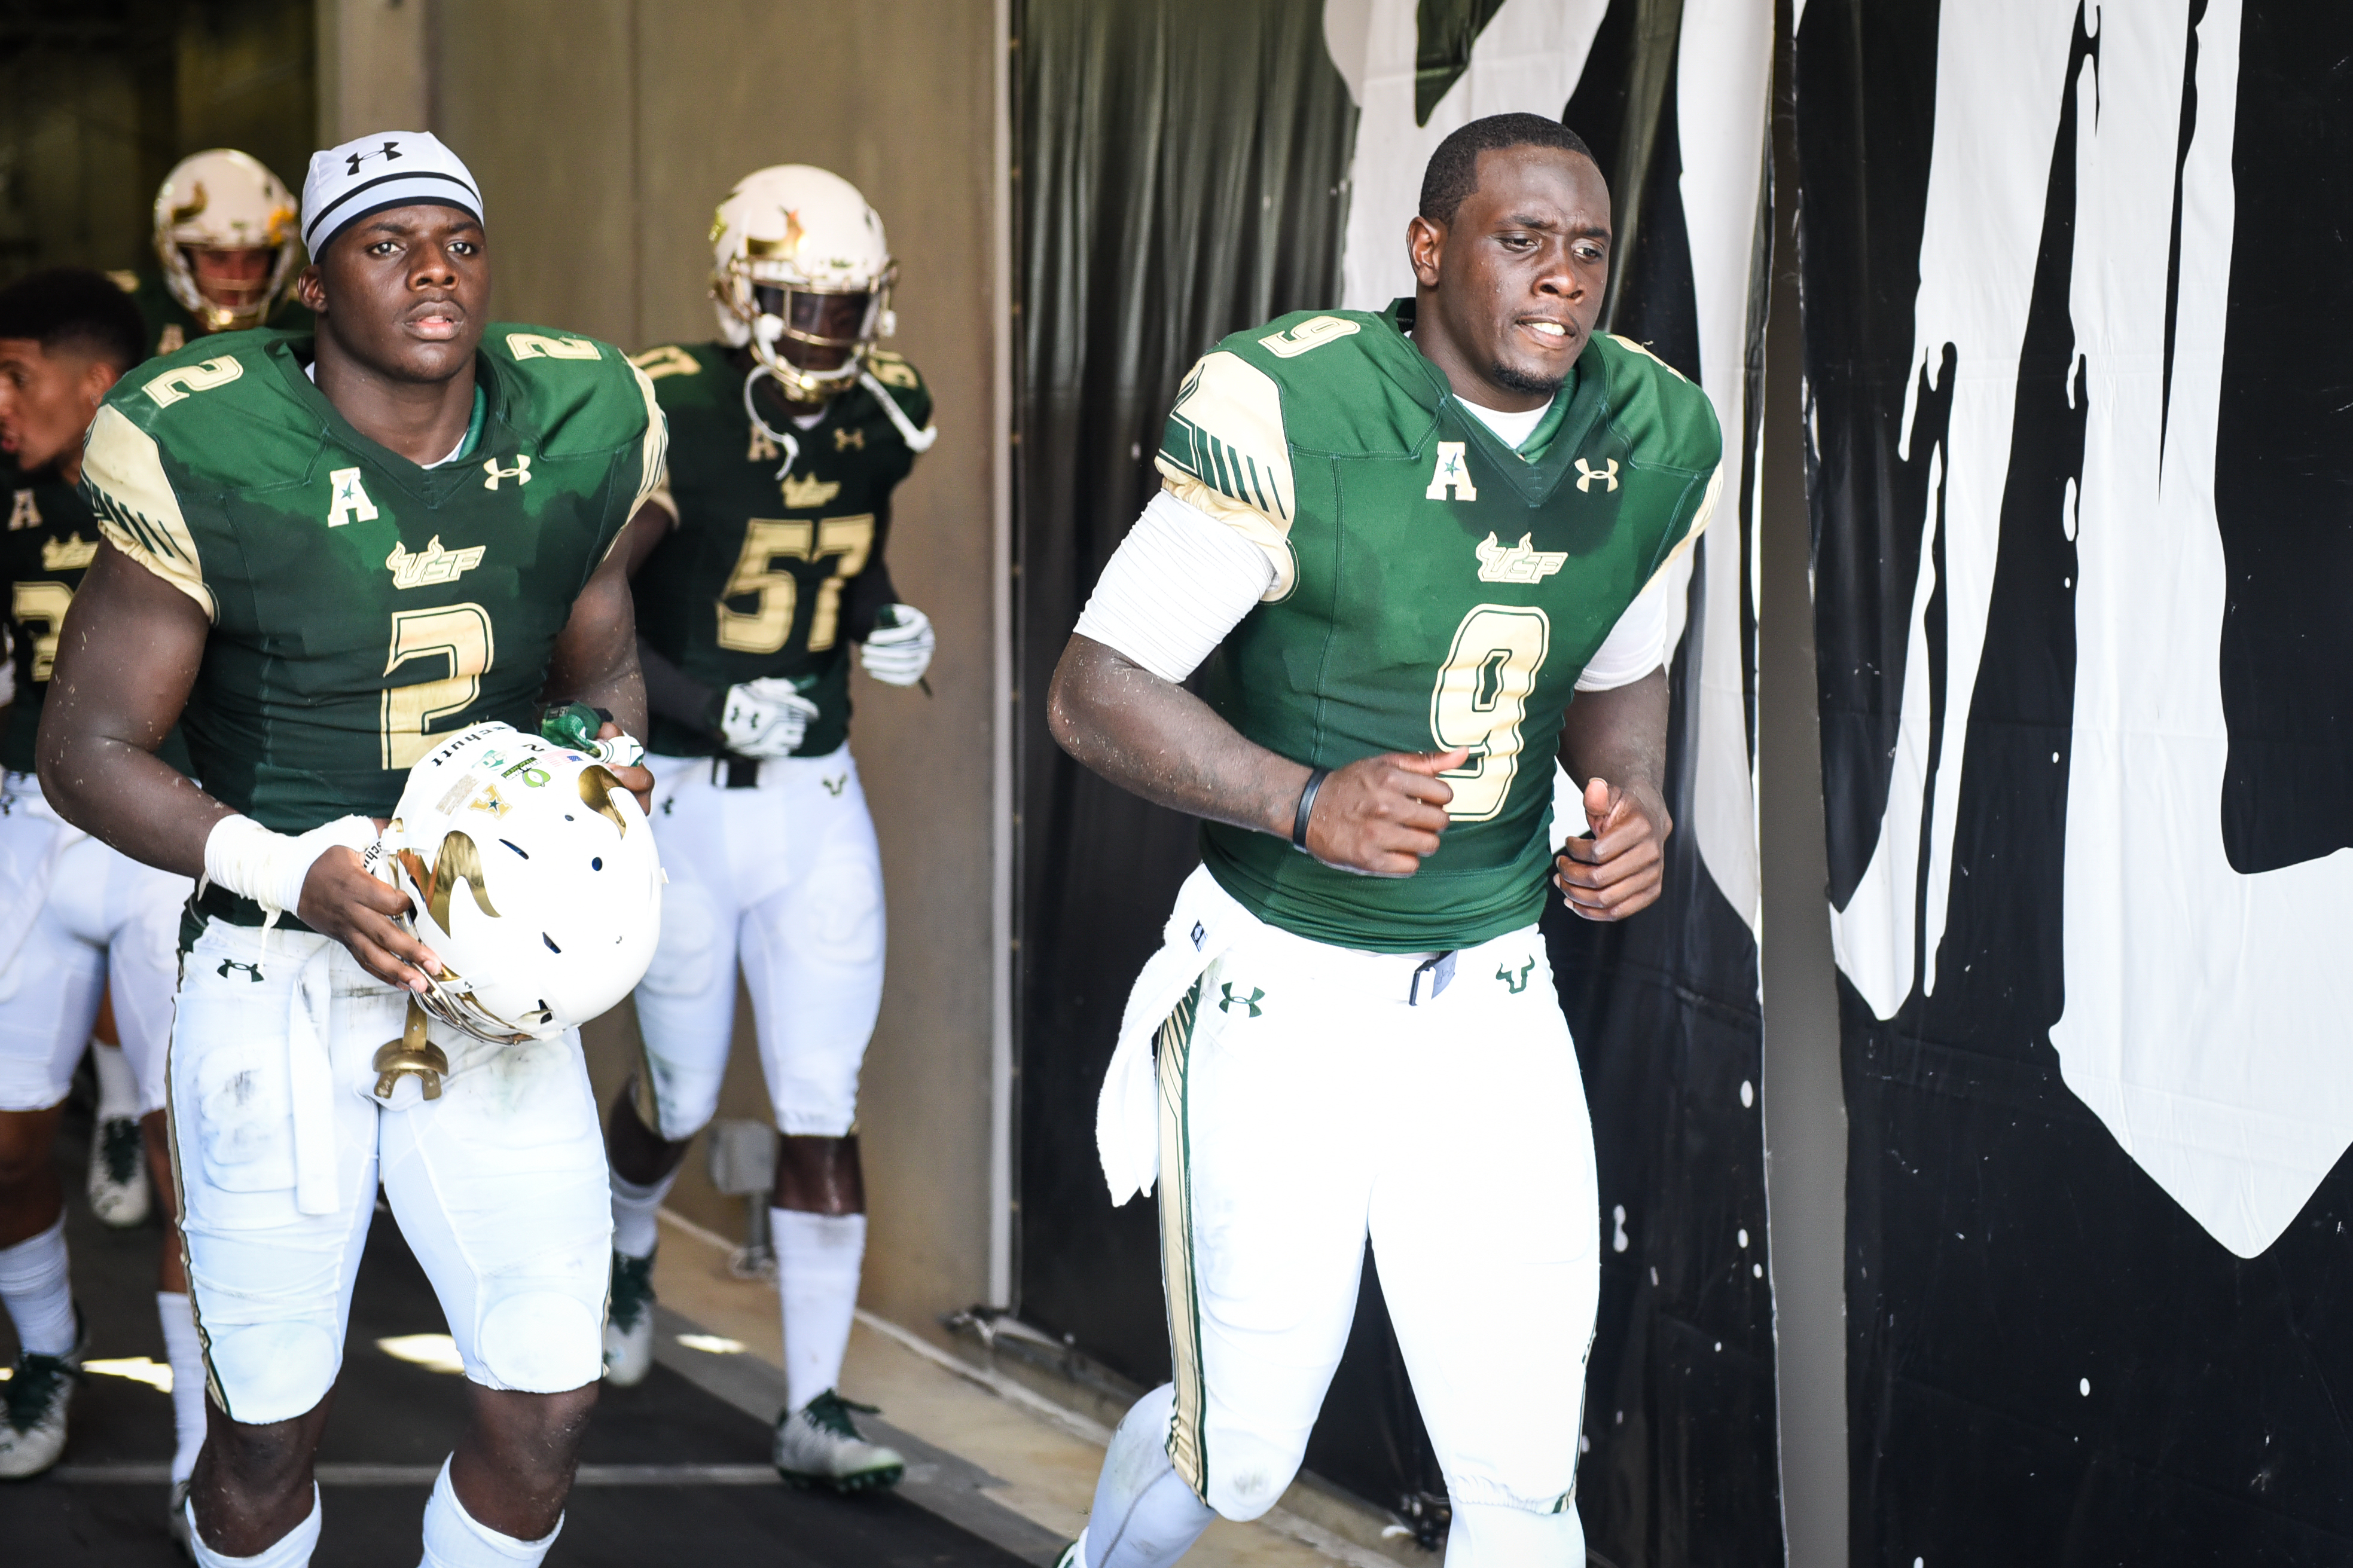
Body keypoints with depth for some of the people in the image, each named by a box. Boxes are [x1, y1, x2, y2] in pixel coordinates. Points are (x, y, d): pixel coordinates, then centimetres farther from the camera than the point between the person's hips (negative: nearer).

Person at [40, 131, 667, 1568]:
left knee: (547, 1407, 1)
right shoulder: (212, 462, -15)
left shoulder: (570, 437, -2)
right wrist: (292, 872, -24)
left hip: (499, 964, 3)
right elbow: (90, 751, -10)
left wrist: (602, 774, -7)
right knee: (270, 1424, 6)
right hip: (279, 978, -3)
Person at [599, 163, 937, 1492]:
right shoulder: (661, 422, -17)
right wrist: (712, 708, -23)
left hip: (819, 802, 4)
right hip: (684, 801, -4)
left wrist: (892, 626, -4)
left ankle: (815, 1409, 6)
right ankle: (628, 1257, 46)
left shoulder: (881, 414, 0)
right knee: (684, 1095, 12)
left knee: (825, 1109, 0)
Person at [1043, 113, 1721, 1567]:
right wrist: (1308, 801, -30)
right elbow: (1096, 689, -16)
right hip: (1284, 989, -4)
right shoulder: (1293, 414, -20)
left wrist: (1635, 800, -5)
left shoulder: (1655, 440, -1)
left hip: (1491, 996, 4)